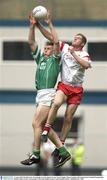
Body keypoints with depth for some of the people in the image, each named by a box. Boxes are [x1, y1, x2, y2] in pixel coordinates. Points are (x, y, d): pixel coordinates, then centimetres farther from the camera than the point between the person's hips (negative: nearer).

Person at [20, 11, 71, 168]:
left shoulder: (55, 59, 3)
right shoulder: (40, 58, 21)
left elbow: (56, 42, -9)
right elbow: (31, 42, 17)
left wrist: (50, 24, -7)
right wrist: (32, 26, 7)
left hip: (48, 94, -8)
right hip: (40, 95, 8)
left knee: (36, 123, -13)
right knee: (44, 126, 5)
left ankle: (35, 155, -9)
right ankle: (63, 152, 7)